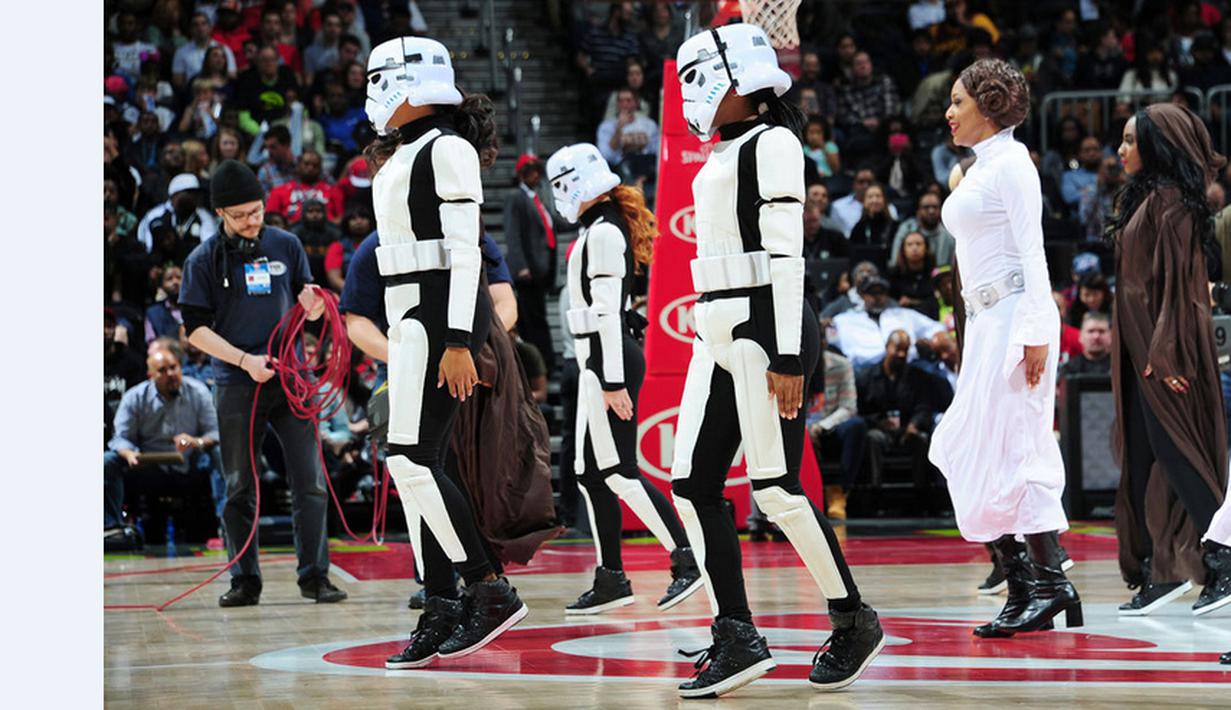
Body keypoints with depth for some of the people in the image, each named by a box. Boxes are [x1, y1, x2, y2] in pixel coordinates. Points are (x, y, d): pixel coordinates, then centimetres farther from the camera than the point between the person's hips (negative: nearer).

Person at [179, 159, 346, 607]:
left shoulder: (286, 246, 8)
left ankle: (314, 576, 2)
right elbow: (195, 329, -1)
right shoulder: (205, 260, 0)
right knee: (240, 488, 4)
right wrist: (245, 360, -13)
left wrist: (312, 308, -10)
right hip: (236, 384, -1)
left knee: (310, 482, -4)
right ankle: (244, 581, 12)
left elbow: (307, 310, 16)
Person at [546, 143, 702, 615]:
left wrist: (613, 382, -22)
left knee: (618, 473, -11)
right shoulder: (603, 228, 17)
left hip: (610, 362, -10)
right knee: (590, 473, 9)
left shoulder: (603, 232, -13)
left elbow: (608, 312, -19)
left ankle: (687, 561, -11)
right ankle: (611, 579, 11)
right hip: (601, 363, 10)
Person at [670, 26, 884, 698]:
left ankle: (854, 621, 7)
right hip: (717, 335, 9)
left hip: (765, 327, -9)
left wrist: (786, 358, -19)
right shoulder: (721, 156, 19)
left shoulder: (771, 142, -7)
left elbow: (785, 252, -14)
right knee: (692, 484, 1)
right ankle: (737, 639, 3)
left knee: (775, 488, -8)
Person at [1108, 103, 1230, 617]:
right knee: (1145, 459, 8)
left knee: (1176, 456, -8)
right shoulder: (1142, 198, 16)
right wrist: (1143, 350, 18)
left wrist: (1165, 352, -22)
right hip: (1140, 346, 10)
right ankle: (1165, 570, 10)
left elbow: (1177, 278, -18)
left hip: (1167, 347, -10)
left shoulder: (1169, 200, -13)